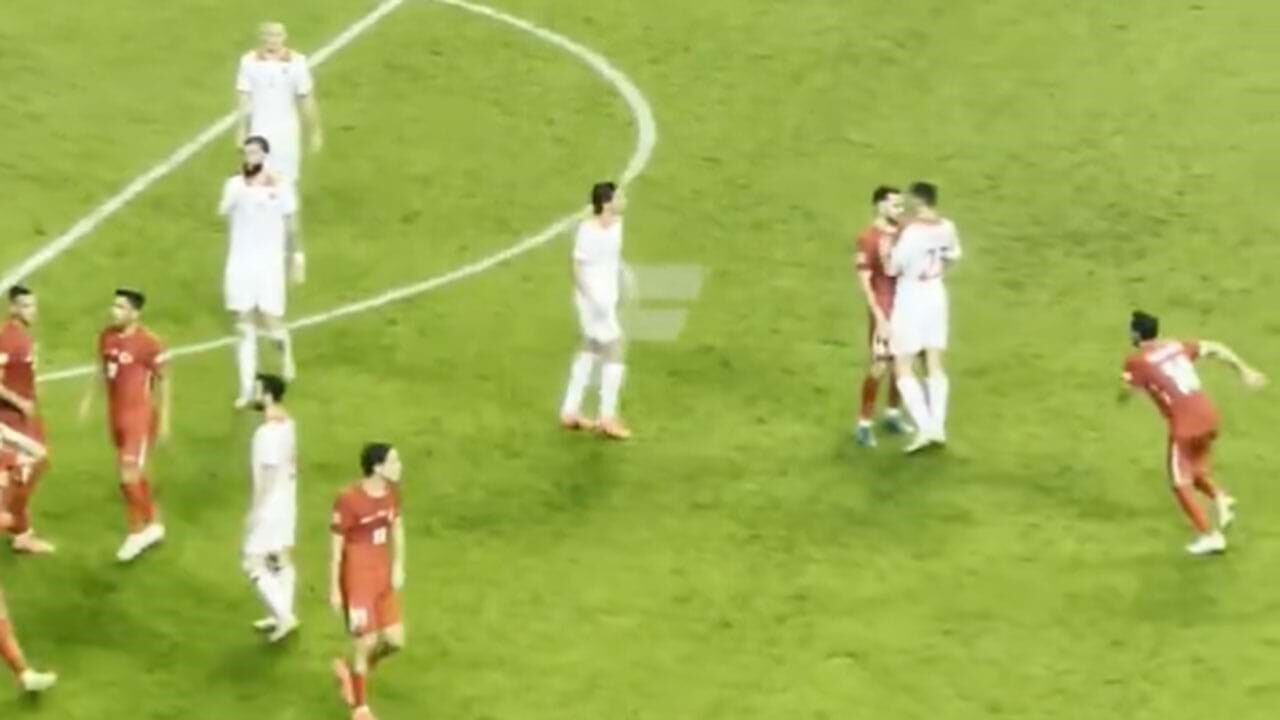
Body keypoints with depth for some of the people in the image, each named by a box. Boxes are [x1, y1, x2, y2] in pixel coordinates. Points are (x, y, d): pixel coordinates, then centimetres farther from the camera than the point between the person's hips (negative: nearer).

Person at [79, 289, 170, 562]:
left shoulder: (148, 343, -20)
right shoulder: (107, 337, -1)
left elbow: (164, 380, -11)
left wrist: (164, 418, -10)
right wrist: (89, 398, 11)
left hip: (139, 415, -7)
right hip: (116, 414, 7)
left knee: (129, 477, -9)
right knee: (134, 475, 18)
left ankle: (137, 532, 10)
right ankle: (153, 524, 34)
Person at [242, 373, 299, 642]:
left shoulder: (269, 432, -26)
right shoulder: (286, 423, 4)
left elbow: (269, 475, -25)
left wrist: (256, 511, -19)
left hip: (271, 506, -10)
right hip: (285, 502, 10)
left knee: (254, 564, -1)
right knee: (281, 559, 18)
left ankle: (284, 616, -2)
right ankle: (282, 615, 27)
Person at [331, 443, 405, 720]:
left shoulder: (391, 492, -3)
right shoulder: (349, 500, -24)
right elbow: (336, 547, -15)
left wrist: (398, 565, 1)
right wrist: (334, 590, -11)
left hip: (383, 578, 7)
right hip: (357, 581, -7)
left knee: (395, 640, 6)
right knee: (366, 643, 0)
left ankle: (351, 671, 35)